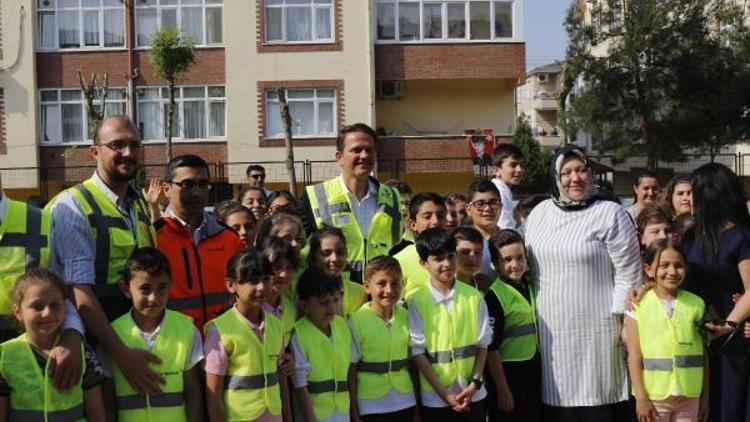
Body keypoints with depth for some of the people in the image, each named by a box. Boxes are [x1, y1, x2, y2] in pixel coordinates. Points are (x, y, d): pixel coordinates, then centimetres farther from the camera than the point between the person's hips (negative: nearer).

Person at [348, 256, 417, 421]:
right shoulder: (356, 322, -12)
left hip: (405, 405, 3)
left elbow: (412, 361, 7)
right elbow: (351, 372, -8)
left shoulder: (406, 317, 0)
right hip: (371, 408, -3)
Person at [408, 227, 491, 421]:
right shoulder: (417, 302, -7)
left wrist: (475, 383, -7)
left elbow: (482, 343, 3)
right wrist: (443, 393, -11)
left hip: (473, 395, 2)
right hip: (435, 399, -2)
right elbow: (417, 351, -8)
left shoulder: (474, 297, 0)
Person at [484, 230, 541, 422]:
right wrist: (502, 389, -16)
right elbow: (491, 348, -17)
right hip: (506, 371, -7)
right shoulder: (494, 295, -17)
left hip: (533, 368, 7)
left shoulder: (529, 285, 5)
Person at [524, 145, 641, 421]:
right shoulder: (539, 213, 8)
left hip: (596, 329, -4)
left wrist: (627, 322, -10)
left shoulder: (610, 214, -7)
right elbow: (526, 265, 16)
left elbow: (628, 274, -8)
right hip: (550, 330, 5)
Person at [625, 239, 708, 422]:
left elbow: (703, 354, 8)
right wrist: (640, 397, -8)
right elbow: (634, 354, -5)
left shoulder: (695, 304, 3)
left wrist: (705, 397, 9)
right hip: (654, 398, -2)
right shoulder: (638, 305, -4)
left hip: (690, 398, 2)